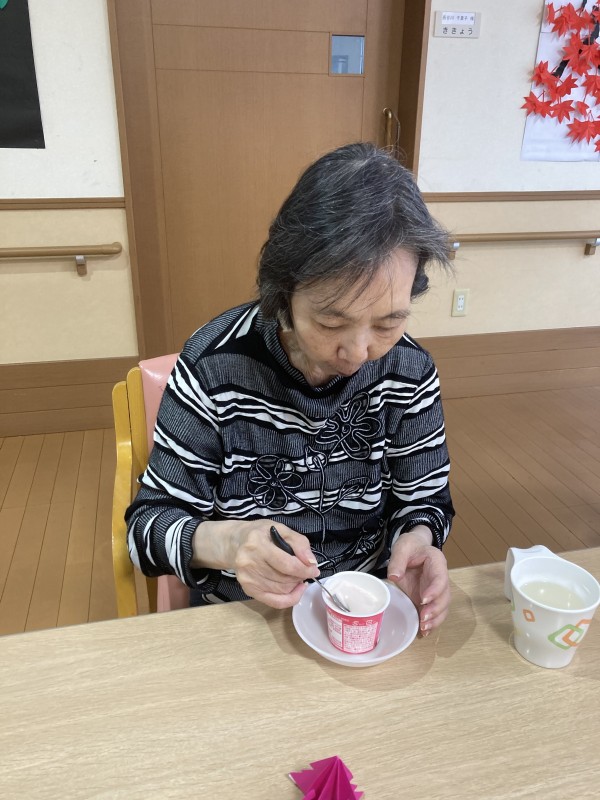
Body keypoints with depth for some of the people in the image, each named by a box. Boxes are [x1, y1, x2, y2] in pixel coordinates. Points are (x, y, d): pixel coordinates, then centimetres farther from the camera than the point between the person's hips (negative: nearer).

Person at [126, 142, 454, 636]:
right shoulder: (214, 366, -18)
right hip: (239, 617, -1)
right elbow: (149, 523, -12)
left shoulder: (410, 370, -9)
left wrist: (418, 540, -20)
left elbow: (425, 499, 2)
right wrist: (223, 542, -32)